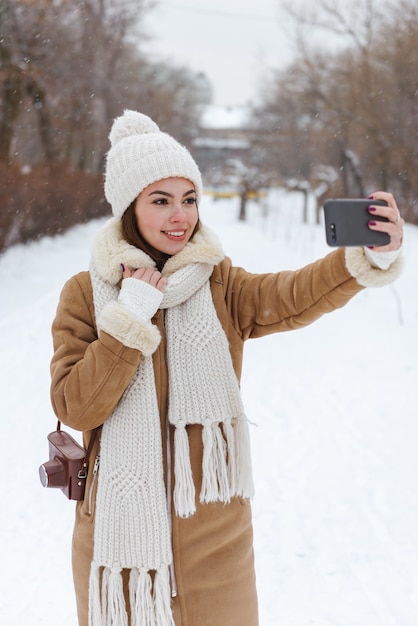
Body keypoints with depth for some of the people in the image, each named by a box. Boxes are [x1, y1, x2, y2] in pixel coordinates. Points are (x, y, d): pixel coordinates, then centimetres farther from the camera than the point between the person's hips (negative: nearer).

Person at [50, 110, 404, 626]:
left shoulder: (221, 286, -1)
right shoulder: (86, 293, -4)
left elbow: (296, 297, -21)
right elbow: (75, 409, -12)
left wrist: (373, 255, -40)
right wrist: (129, 317, -18)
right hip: (119, 526, -1)